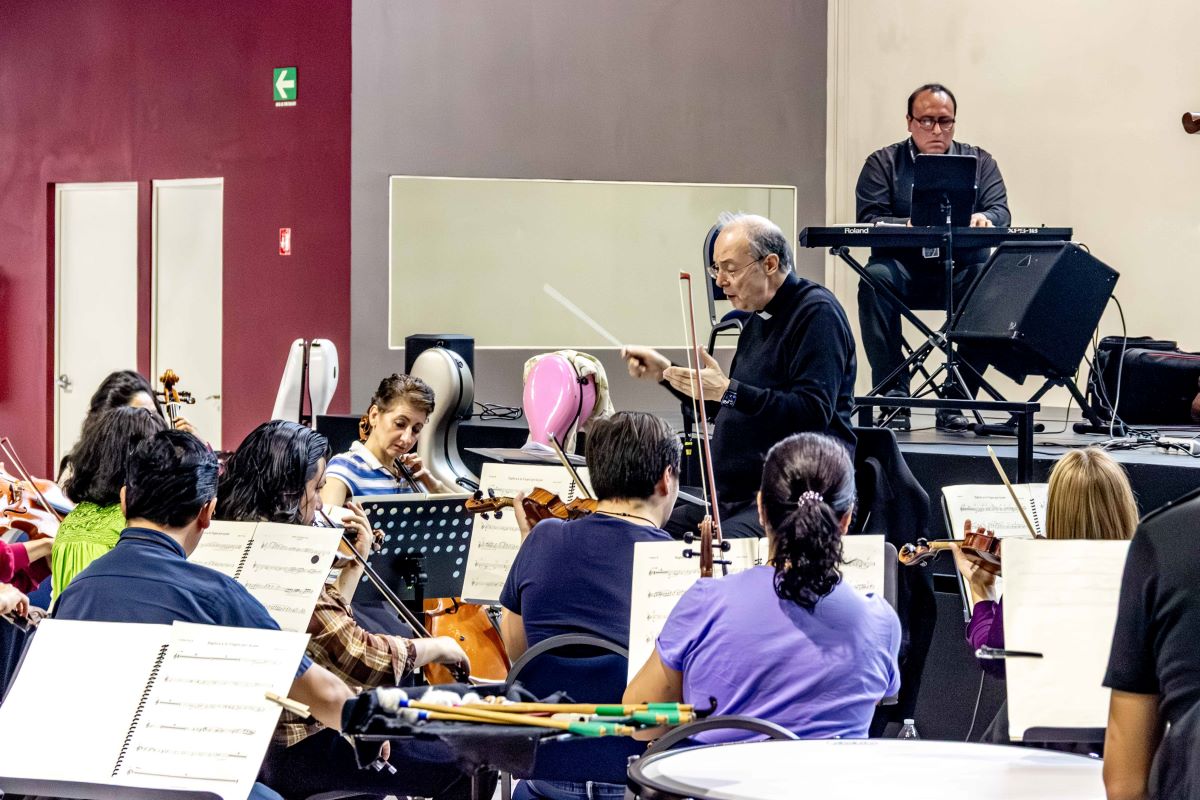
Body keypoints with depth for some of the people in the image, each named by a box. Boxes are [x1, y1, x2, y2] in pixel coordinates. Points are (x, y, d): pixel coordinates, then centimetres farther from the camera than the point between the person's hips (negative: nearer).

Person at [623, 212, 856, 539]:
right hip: (735, 497, 10)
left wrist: (727, 390, -23)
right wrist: (667, 373, 19)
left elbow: (814, 412, -21)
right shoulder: (760, 320, 20)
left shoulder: (817, 313, -10)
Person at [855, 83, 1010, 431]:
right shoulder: (883, 163, 9)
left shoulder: (979, 161, 15)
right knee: (876, 278, -34)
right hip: (904, 269, -1)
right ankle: (894, 397, -30)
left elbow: (1000, 212, 3)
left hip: (960, 271, 1)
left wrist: (983, 218, -22)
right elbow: (869, 219, -4)